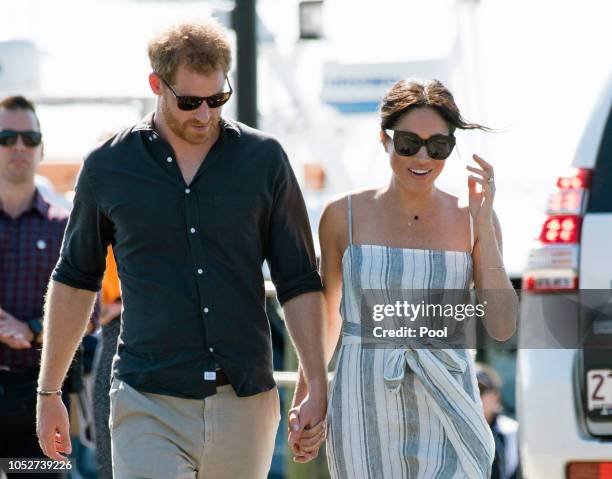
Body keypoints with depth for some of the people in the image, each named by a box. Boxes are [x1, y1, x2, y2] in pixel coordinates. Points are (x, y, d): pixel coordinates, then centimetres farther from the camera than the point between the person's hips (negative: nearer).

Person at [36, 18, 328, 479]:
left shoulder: (264, 159, 5)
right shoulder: (109, 166, 4)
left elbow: (300, 281, 8)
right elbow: (75, 280, 14)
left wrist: (318, 387, 1)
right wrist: (49, 391, 14)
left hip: (246, 402, 2)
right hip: (149, 402, -1)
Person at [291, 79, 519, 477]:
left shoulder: (471, 220, 2)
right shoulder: (345, 216, 2)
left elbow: (502, 328, -5)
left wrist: (485, 227, -9)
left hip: (446, 411, 0)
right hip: (365, 410, 0)